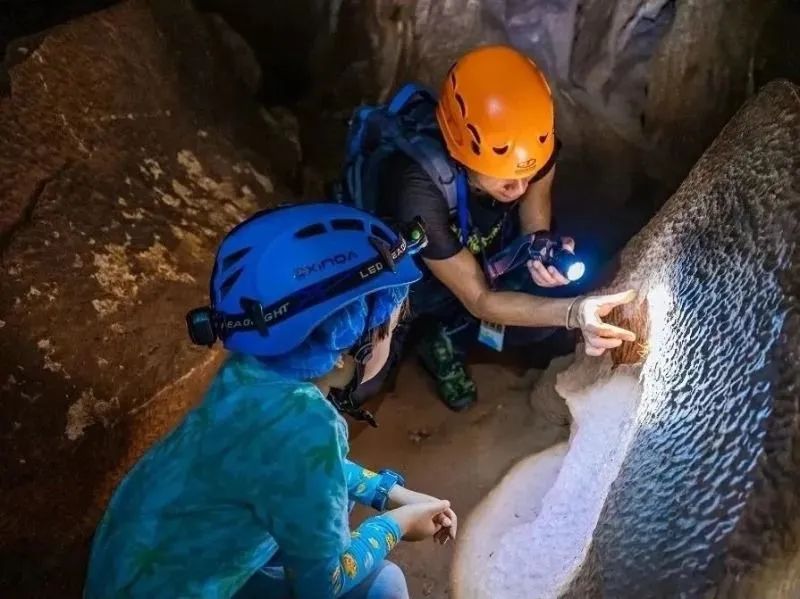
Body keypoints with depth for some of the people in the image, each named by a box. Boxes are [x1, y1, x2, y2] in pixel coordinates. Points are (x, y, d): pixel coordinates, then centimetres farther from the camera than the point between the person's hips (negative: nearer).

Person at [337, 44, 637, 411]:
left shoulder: (528, 146, -29)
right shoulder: (417, 186, -44)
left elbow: (534, 225, -10)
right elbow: (479, 300, -35)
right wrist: (573, 313, -49)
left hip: (477, 255, 5)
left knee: (562, 290, -14)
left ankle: (448, 338, 6)